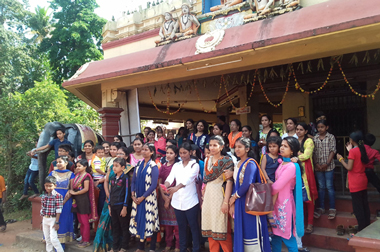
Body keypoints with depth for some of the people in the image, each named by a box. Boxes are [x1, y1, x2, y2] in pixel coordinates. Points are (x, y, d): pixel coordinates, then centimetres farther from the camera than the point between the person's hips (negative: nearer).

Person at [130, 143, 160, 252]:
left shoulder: (153, 167, -9)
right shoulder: (139, 165, 7)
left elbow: (153, 185, -13)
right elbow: (133, 180, 10)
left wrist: (142, 197, -12)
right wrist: (133, 195, -2)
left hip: (148, 198, -5)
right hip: (137, 198, 5)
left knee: (149, 221, 1)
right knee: (139, 220, 10)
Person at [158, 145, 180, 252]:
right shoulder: (163, 166, 9)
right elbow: (159, 182, 7)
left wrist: (169, 198, -11)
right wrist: (164, 196, -5)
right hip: (163, 196, 5)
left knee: (175, 221, -2)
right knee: (166, 221, 11)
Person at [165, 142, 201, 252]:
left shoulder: (194, 165, -4)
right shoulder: (176, 165, 10)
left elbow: (188, 178, -21)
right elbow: (170, 178, -5)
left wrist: (177, 187, -38)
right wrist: (166, 185, -28)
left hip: (190, 201, -4)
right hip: (177, 201, 4)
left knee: (194, 226, 2)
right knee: (181, 227, 13)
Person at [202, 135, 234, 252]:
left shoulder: (226, 160, -7)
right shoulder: (208, 161, 12)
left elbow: (229, 182, -13)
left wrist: (226, 202, -19)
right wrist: (203, 199, 13)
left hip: (219, 196, -6)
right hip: (208, 196, 6)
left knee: (221, 228, -1)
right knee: (210, 228, 10)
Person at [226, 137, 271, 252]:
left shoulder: (250, 163, -13)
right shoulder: (239, 163, 12)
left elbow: (247, 184, -21)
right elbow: (236, 183, 11)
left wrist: (234, 197, -7)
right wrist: (232, 203, 4)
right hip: (239, 203, 8)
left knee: (250, 231, 0)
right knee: (241, 232, 13)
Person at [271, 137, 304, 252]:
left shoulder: (292, 166, -18)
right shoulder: (282, 163, 7)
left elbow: (276, 187, -18)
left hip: (285, 204, -7)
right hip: (277, 203, 8)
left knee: (288, 238, 4)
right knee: (276, 235, 15)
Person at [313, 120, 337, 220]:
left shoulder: (331, 137, 0)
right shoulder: (315, 138, 7)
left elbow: (333, 151, -5)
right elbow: (313, 152, 5)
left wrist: (326, 164, -12)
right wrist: (316, 164, -6)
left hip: (328, 166, -3)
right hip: (318, 166, 3)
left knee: (329, 187, -1)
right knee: (321, 187, 10)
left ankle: (332, 208, 7)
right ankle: (321, 208, 17)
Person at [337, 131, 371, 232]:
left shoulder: (353, 151, -16)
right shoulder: (363, 150, 6)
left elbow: (349, 167, -19)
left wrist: (341, 159, -5)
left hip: (355, 184, -8)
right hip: (363, 181, 8)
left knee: (358, 207, -1)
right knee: (365, 205, 15)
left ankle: (362, 230, 4)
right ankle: (367, 227, 23)